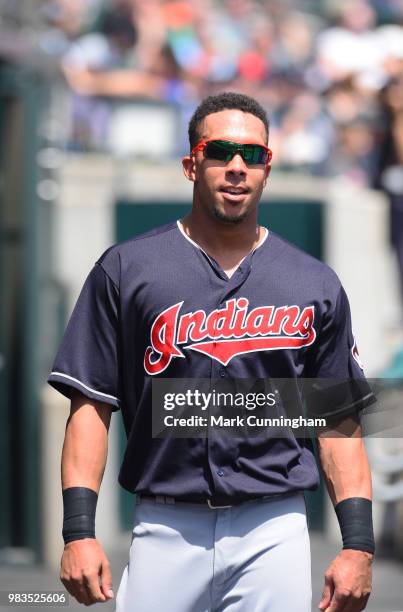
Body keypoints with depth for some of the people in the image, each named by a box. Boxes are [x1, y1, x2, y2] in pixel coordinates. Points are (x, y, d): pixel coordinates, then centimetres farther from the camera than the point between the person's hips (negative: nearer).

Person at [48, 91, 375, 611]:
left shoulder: (315, 286, 9)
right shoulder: (126, 270, 5)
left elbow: (340, 420, 10)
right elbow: (91, 405, 1)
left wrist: (358, 546, 0)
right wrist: (78, 532, -9)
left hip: (274, 533, 1)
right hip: (165, 527, -1)